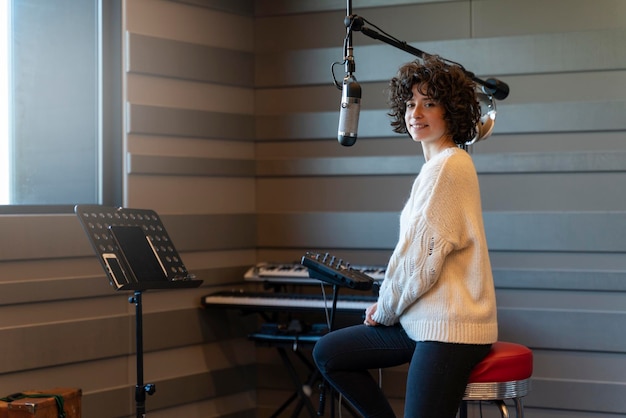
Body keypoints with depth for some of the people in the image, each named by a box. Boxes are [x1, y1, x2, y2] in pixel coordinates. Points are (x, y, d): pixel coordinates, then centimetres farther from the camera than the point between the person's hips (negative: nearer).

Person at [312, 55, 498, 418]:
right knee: (328, 353, 14)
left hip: (449, 327, -11)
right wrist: (387, 308, 10)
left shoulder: (448, 165, -14)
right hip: (425, 318, 11)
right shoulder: (440, 164, 17)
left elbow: (422, 258, -17)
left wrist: (385, 309, -3)